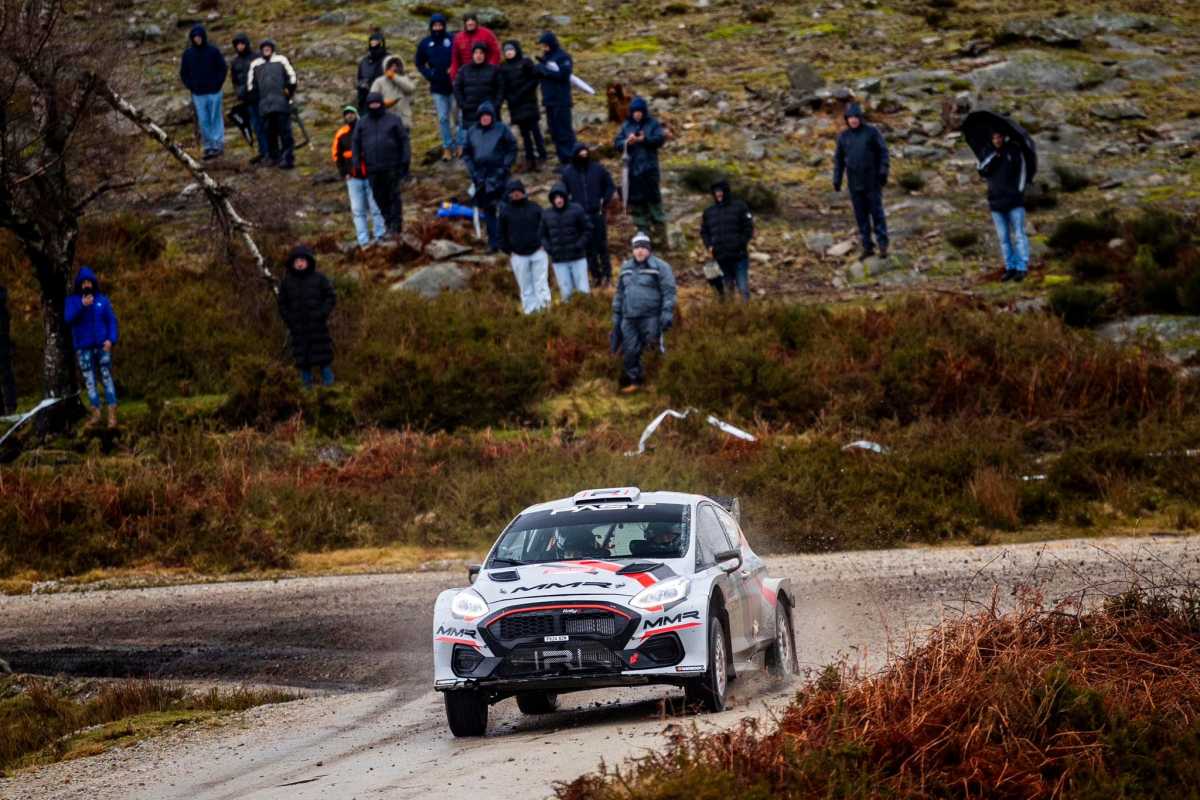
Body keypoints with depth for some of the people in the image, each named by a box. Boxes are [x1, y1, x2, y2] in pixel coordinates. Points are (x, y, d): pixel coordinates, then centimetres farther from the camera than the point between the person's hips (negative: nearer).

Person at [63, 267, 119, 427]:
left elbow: (111, 320, 4)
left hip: (102, 346, -1)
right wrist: (82, 306, -26)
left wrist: (111, 339, -10)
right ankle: (96, 412, 9)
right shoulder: (72, 300, 2)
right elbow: (68, 318, -14)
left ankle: (112, 414, -5)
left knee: (106, 378, -4)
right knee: (89, 380, 3)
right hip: (83, 347, 1)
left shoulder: (102, 300, 4)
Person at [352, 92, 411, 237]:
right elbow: (355, 144, 14)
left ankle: (396, 225, -2)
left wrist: (406, 160, -3)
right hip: (373, 169, 3)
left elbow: (404, 140, 5)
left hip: (391, 167, -3)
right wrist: (356, 164, 5)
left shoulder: (393, 121, 6)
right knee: (380, 198, 2)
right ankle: (388, 223, 12)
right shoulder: (362, 124, 13)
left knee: (394, 196, -5)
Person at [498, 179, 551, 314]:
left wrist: (543, 244, -2)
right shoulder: (505, 211, 3)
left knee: (541, 283, -3)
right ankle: (530, 311, 10)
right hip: (519, 256, 1)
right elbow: (502, 233, 9)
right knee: (526, 288, 5)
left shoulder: (535, 208, 3)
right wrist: (508, 251, 2)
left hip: (538, 252, -1)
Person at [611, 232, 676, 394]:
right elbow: (619, 294, 21)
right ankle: (634, 381, 14)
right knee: (629, 351, 3)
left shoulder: (660, 267, -3)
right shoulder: (626, 268, 16)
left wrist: (667, 314, -16)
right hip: (629, 318, 5)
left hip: (650, 318, -5)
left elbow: (669, 292, -8)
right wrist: (616, 317, 19)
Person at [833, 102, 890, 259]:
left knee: (877, 212, -4)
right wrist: (837, 180, 2)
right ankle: (867, 247, 12)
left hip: (872, 180, -3)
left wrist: (883, 172, -16)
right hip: (854, 181, 3)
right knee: (861, 215, 5)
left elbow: (883, 152, -6)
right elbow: (839, 159, 8)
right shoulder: (843, 136, 4)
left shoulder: (872, 132, -5)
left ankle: (883, 246, 3)